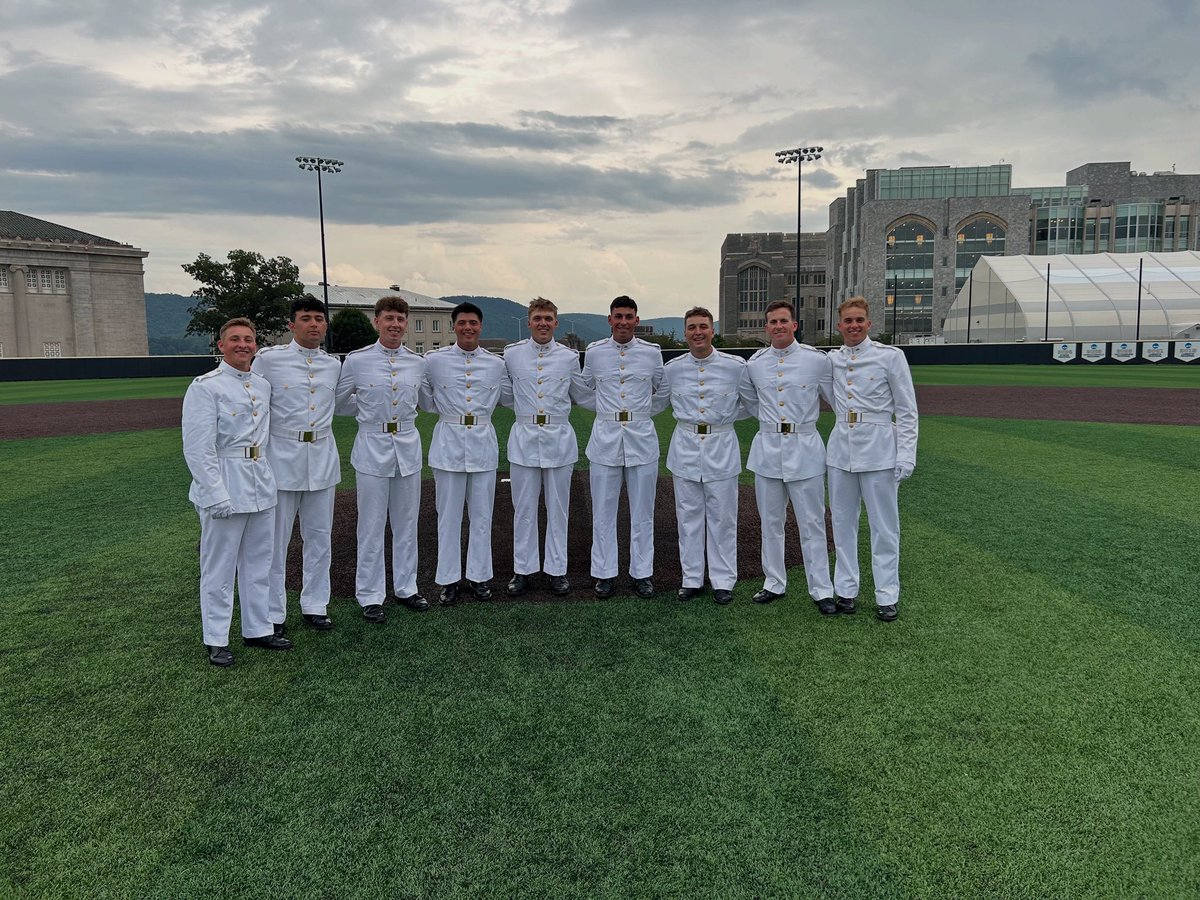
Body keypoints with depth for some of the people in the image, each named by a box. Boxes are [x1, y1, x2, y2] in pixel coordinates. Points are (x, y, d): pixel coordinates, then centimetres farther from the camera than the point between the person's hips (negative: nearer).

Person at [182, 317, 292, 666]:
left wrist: (265, 476, 13)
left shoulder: (263, 385, 10)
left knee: (258, 562, 15)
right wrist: (217, 496, -19)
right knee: (219, 568, 3)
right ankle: (216, 641, 15)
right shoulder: (205, 387, -10)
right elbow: (198, 449, -15)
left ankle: (258, 629, 28)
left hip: (261, 483, 7)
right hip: (224, 484, -7)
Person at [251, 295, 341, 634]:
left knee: (319, 536, 12)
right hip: (282, 456, -4)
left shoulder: (334, 365, 7)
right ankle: (272, 612, 19)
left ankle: (315, 605, 26)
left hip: (322, 458, 4)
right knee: (276, 540, 5)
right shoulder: (269, 359, -6)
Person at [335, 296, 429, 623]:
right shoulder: (356, 361, -6)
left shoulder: (418, 363, 3)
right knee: (372, 526, 4)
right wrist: (369, 408, 4)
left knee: (407, 522, 13)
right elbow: (338, 403, 5)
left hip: (408, 446, 3)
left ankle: (406, 587, 28)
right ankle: (370, 596, 18)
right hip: (372, 446, -3)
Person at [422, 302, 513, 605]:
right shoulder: (434, 360, 0)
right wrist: (448, 409, 0)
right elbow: (426, 401, 6)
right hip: (449, 441, -1)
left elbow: (511, 397, 16)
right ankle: (448, 579, 18)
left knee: (482, 514, 8)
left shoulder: (496, 363, 4)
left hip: (483, 443, 2)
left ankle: (479, 575, 22)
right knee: (449, 515, 5)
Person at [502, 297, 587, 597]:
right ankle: (523, 569, 18)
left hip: (559, 438, 0)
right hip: (524, 437, 0)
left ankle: (557, 569, 19)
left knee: (557, 507, 8)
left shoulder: (570, 357, 3)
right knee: (524, 507, 6)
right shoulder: (511, 354, 2)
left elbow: (580, 394, 17)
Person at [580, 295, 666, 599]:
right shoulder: (594, 352, 2)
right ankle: (604, 574, 16)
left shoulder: (652, 352, 2)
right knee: (603, 511, 5)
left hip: (642, 437, 0)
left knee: (642, 511, 6)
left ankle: (642, 573, 18)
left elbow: (662, 393, 16)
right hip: (605, 437, 0)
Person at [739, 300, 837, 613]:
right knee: (770, 522, 12)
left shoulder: (816, 360, -4)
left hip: (804, 448, -3)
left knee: (811, 522, 2)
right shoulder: (754, 364, 6)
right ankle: (774, 584, 25)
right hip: (767, 448, 4)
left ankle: (821, 590, 12)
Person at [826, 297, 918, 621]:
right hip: (841, 448, 4)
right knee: (843, 522, 9)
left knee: (884, 525, 3)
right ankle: (846, 589, 20)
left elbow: (907, 411, -4)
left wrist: (906, 455, -10)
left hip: (878, 448, -4)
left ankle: (887, 595, 12)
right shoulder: (830, 360, 6)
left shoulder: (890, 356, -4)